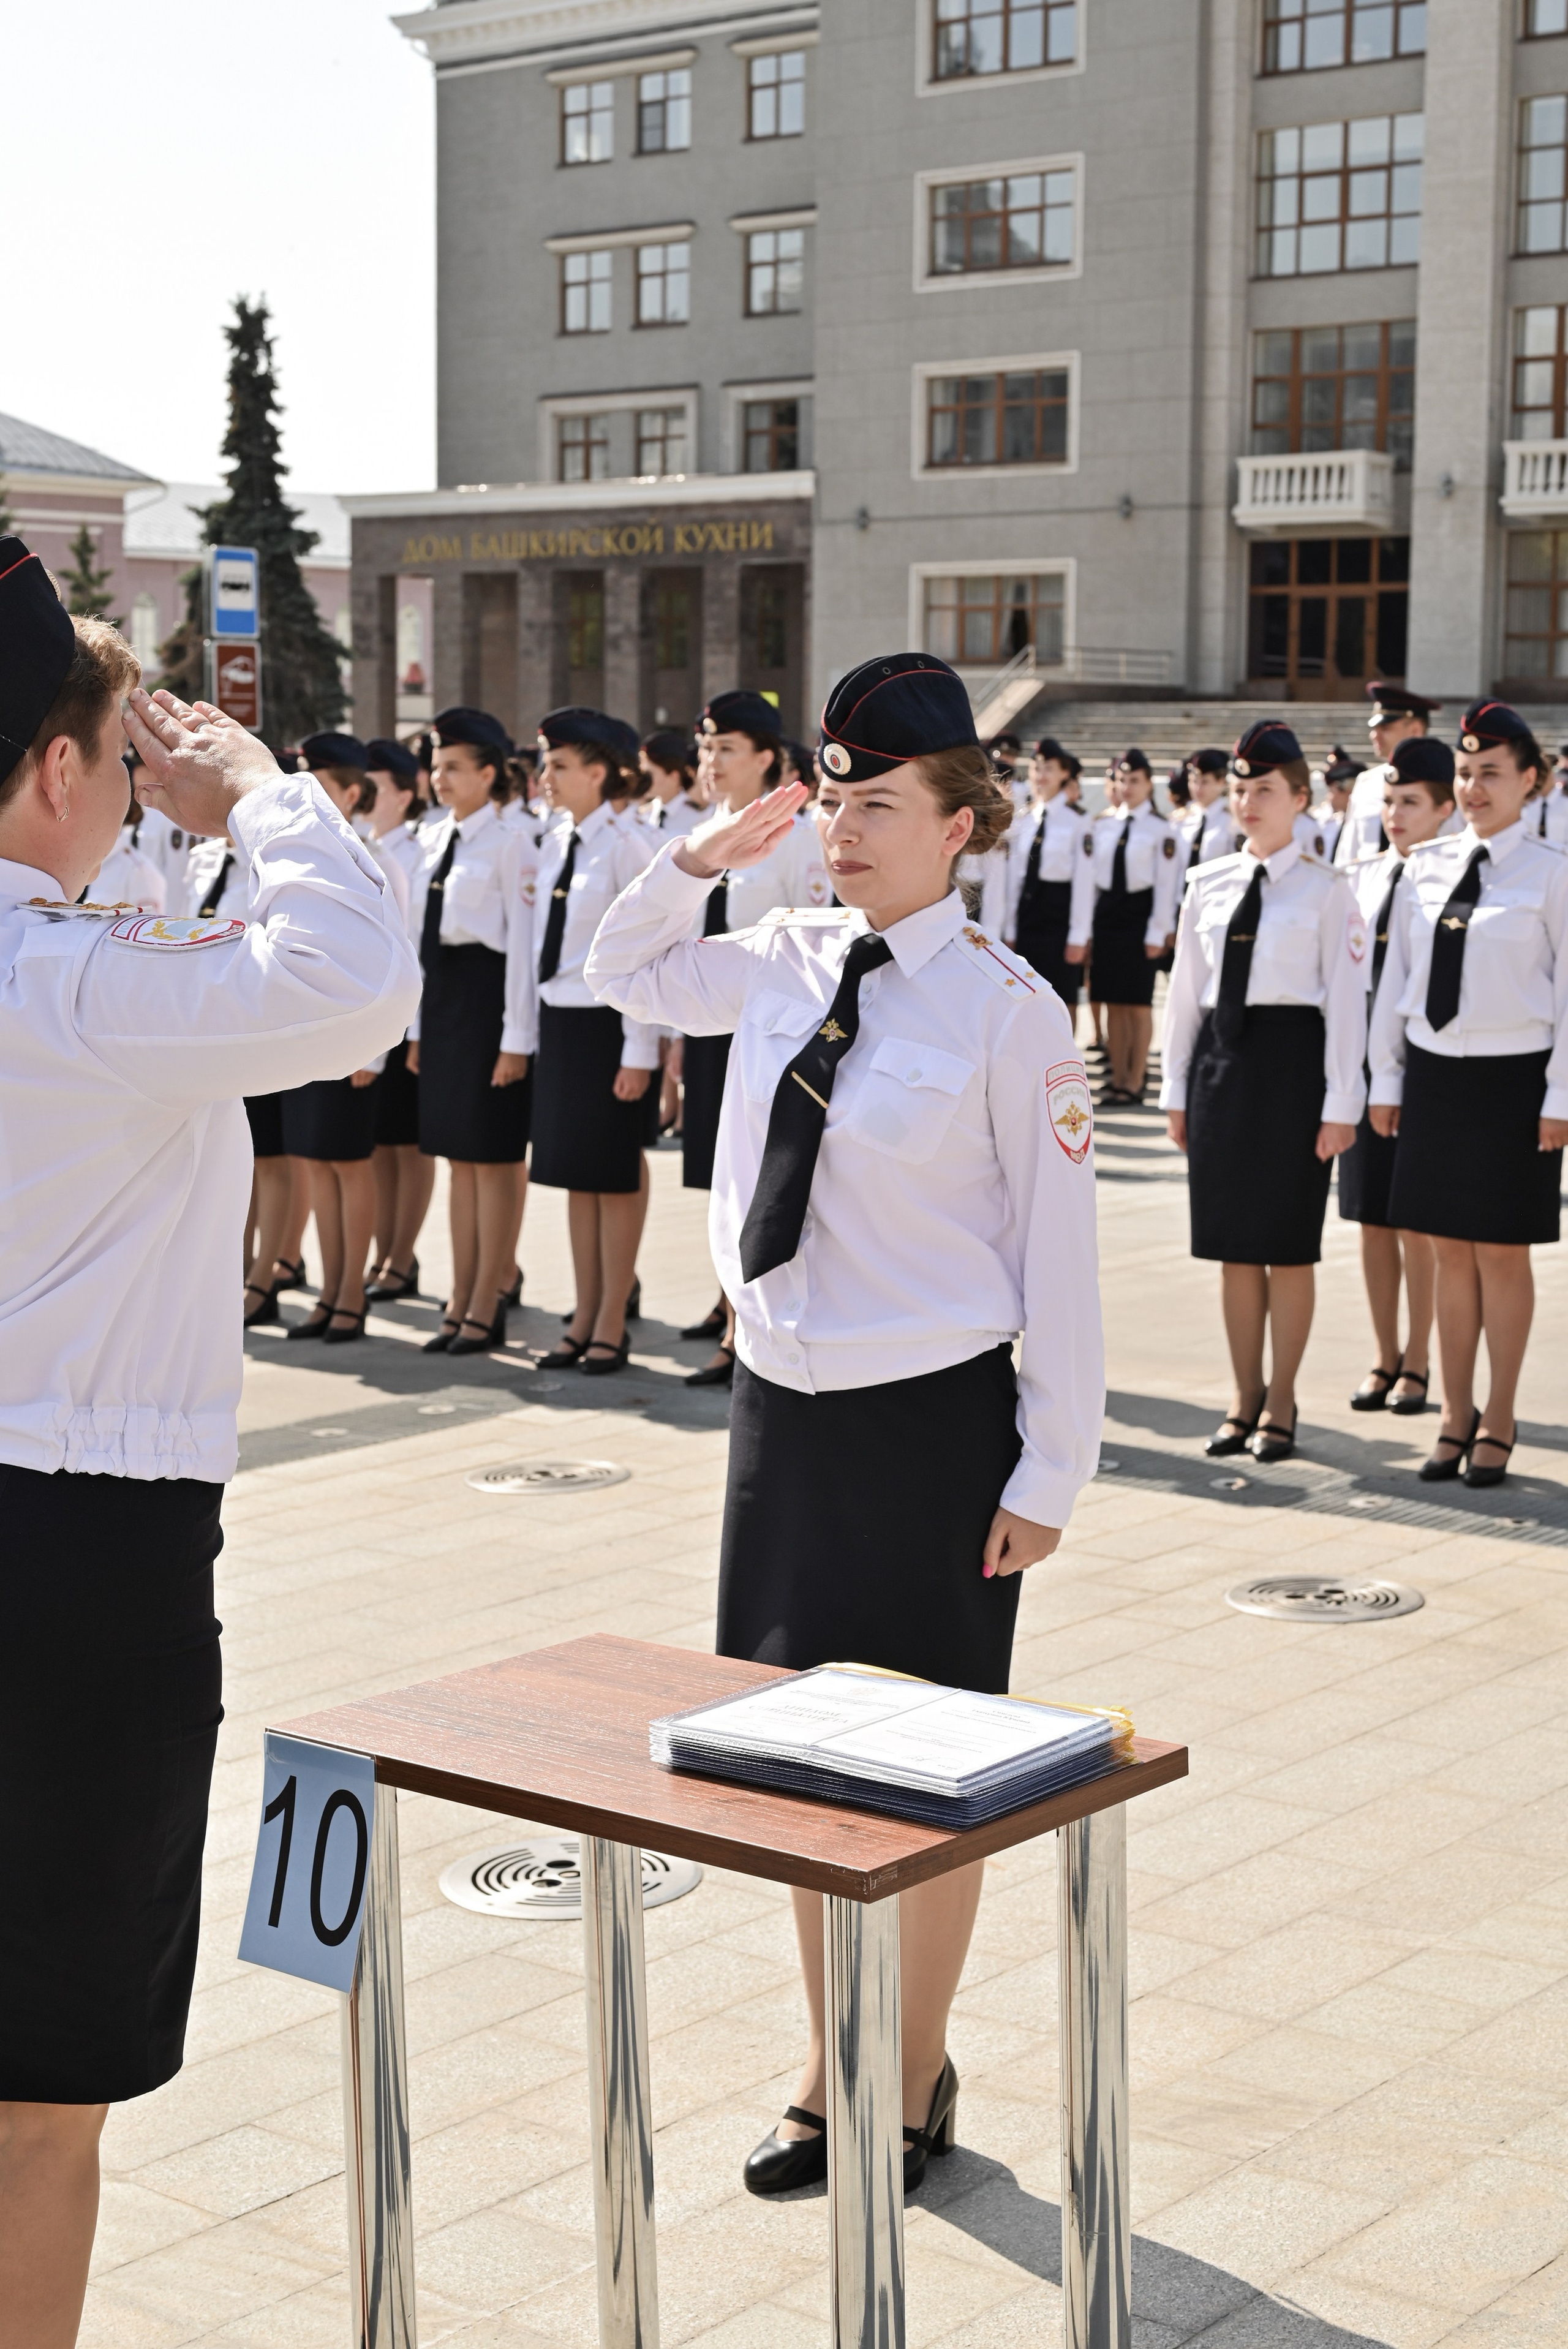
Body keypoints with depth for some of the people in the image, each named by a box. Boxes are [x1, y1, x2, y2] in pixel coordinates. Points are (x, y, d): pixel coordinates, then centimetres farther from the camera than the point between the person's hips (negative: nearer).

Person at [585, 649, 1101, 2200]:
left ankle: (917, 2087, 27)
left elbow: (1059, 1257, -11)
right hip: (783, 1403, 6)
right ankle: (832, 2074, 33)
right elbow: (621, 977, 21)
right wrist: (701, 857, 4)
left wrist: (1047, 1475, -11)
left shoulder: (1007, 1011, -13)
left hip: (932, 1423, -6)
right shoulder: (782, 963, 3)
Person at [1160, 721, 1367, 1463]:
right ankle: (1244, 1398, 21)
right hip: (1219, 1059, 4)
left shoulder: (1324, 888, -3)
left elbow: (1346, 999, -5)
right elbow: (1185, 991, 13)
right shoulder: (1208, 885, 9)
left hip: (1291, 1059, -4)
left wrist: (1341, 1104, -10)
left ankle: (1281, 1402, 15)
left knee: (1288, 1244, 2)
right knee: (1232, 1242, 9)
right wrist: (1176, 1089, 10)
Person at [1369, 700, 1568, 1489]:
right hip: (1434, 1072, 4)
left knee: (1503, 1253, 4)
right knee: (1451, 1251, 10)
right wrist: (1386, 1076, 9)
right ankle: (1455, 1415, 21)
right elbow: (1396, 977, 11)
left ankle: (1498, 1422, 16)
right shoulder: (1426, 867, 6)